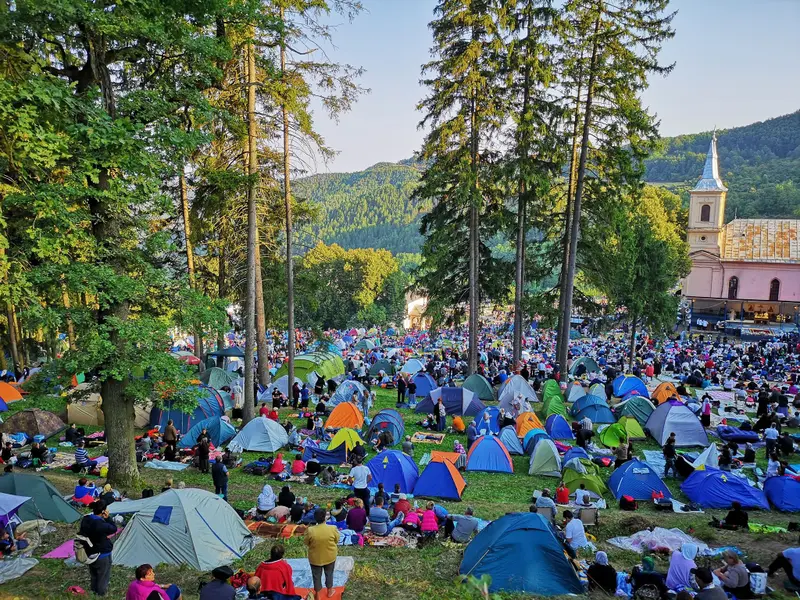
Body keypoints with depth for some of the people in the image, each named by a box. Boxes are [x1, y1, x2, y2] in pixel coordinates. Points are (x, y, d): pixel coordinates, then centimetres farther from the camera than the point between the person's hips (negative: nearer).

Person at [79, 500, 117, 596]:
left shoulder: (85, 520, -12)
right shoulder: (101, 524, -35)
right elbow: (114, 529, -17)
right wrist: (107, 518, -19)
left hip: (89, 553, 7)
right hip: (102, 555, -7)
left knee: (93, 574, 29)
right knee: (103, 575, 17)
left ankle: (93, 590, 47)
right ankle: (101, 593, 32)